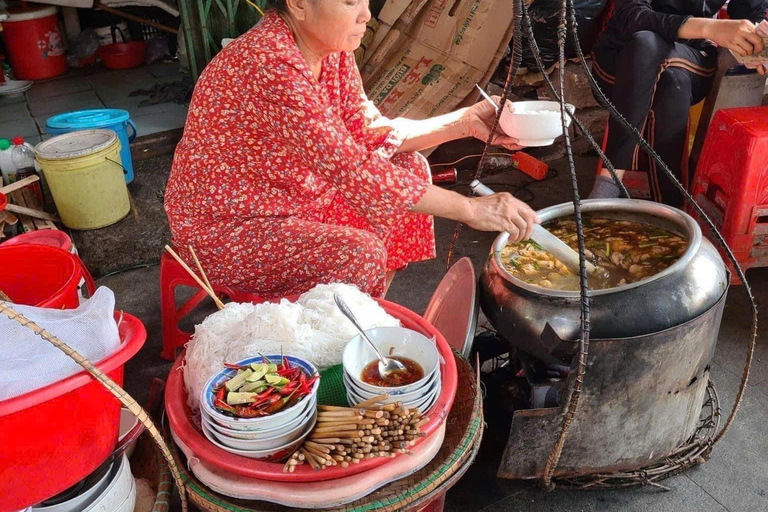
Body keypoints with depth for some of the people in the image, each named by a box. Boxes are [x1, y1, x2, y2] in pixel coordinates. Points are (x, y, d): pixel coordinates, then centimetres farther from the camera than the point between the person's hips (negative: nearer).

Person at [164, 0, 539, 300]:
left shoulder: (331, 48, -4)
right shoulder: (269, 63, -31)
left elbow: (367, 131, 2)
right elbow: (352, 170, -35)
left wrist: (464, 122, -9)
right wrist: (470, 209, -31)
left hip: (292, 197, 9)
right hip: (221, 228, -9)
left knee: (410, 168, 5)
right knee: (357, 255, -29)